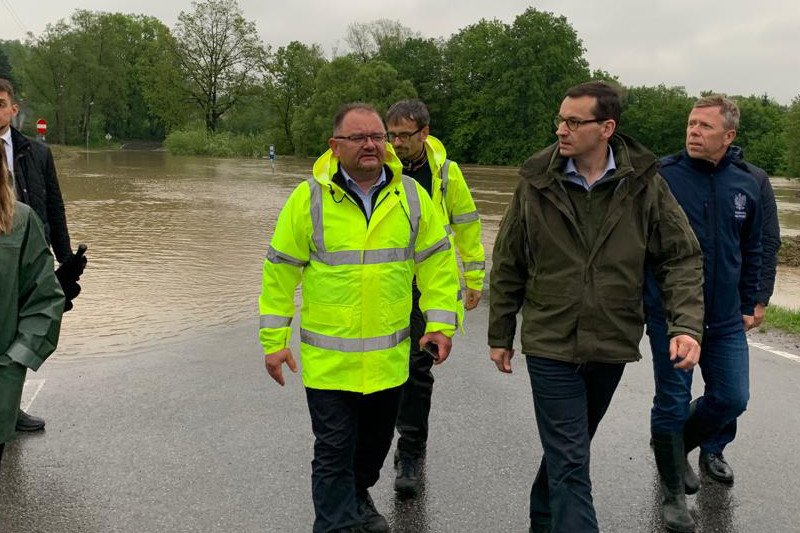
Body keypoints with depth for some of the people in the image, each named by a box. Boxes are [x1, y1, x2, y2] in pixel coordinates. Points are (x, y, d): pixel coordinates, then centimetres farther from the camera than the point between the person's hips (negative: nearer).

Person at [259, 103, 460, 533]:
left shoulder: (410, 196, 0)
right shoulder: (309, 199, -7)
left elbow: (437, 261, 7)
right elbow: (279, 272, -2)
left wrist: (441, 322, 0)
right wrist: (274, 341, -2)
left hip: (389, 358, 4)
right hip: (328, 361, -3)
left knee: (376, 441, 21)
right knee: (334, 452, 3)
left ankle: (358, 497, 48)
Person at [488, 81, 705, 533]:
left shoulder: (644, 185, -7)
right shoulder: (536, 184, -7)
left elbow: (683, 258, -2)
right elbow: (508, 265, 1)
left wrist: (688, 325, -16)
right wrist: (500, 335, 5)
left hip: (613, 345, 2)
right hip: (550, 345, -2)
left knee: (568, 449, 22)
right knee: (570, 464, -3)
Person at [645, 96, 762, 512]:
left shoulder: (747, 185, 3)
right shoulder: (661, 176, -11)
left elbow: (752, 251, 13)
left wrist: (749, 305, 13)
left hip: (726, 318, 4)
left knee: (732, 397, 11)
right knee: (673, 399, 8)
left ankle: (710, 448, 41)